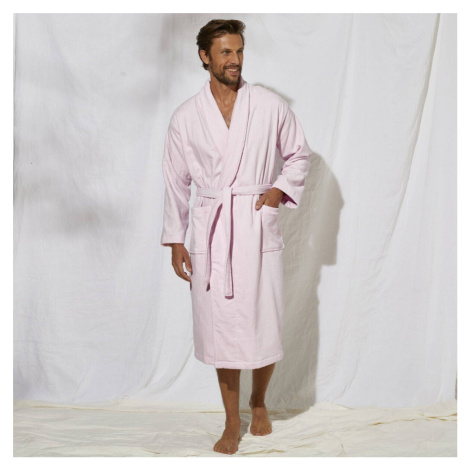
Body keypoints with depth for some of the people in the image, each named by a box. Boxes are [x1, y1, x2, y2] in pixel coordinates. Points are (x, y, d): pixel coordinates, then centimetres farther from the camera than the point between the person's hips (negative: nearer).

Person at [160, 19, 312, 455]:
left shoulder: (271, 105, 0)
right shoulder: (185, 117, 2)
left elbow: (299, 154, 13)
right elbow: (176, 181, 7)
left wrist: (280, 189, -5)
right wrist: (175, 242, 5)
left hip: (258, 226, 0)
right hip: (211, 230, 1)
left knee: (264, 324, 3)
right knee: (221, 328, 5)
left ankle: (259, 401, 32)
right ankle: (232, 422, 21)